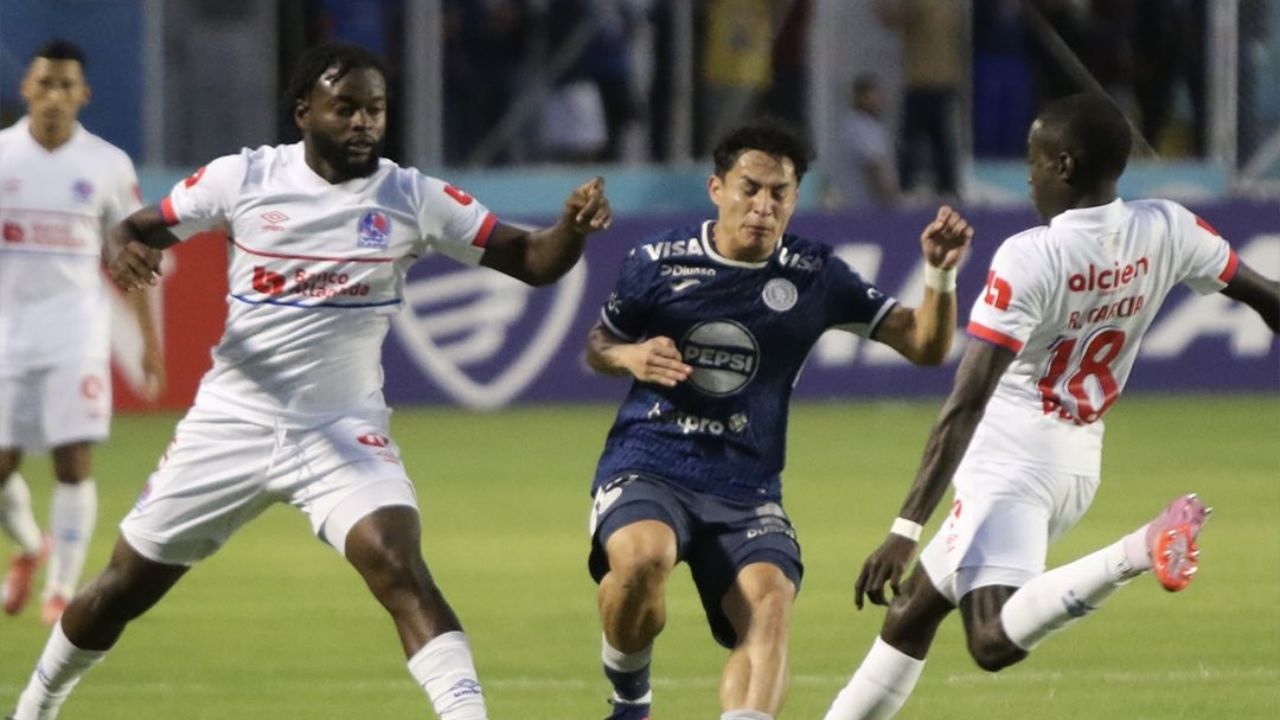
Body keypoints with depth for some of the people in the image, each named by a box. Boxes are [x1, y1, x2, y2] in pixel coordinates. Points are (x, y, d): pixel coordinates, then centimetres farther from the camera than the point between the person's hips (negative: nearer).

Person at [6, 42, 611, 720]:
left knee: (400, 568, -26)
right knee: (123, 588, 12)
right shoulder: (243, 177, -6)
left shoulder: (412, 198, -7)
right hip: (231, 426, 1)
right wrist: (120, 248, -22)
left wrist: (572, 229, -28)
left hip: (343, 432, -1)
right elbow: (140, 227, 3)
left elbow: (531, 261, -6)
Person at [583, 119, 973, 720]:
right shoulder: (659, 262, 1)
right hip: (646, 465, -1)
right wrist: (630, 357, -7)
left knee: (768, 602, -27)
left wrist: (940, 274, -17)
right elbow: (596, 347, 16)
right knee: (641, 558, -33)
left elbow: (925, 345, 1)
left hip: (746, 488, 1)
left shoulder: (814, 276, 2)